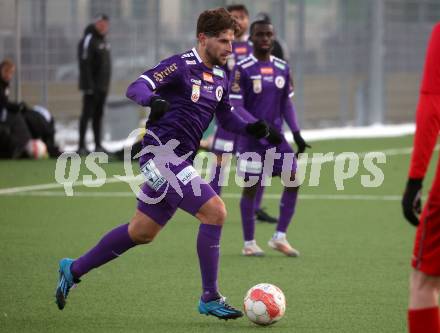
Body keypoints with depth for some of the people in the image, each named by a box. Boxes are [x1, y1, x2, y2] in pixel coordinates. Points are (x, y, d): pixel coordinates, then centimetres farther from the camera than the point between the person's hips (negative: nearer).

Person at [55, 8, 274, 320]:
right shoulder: (181, 65, -12)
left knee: (142, 232, 16)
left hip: (179, 160, 9)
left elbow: (227, 117, 24)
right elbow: (137, 88, -21)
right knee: (215, 211, -18)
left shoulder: (220, 77, 13)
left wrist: (250, 128, 4)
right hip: (162, 152, -9)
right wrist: (153, 100, -43)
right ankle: (210, 298, -10)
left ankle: (73, 269, 31)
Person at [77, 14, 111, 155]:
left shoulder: (104, 40, 16)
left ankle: (98, 144, 14)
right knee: (87, 114, -8)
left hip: (103, 85, 8)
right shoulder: (88, 40, -12)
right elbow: (84, 64, -18)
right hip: (92, 86, -8)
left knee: (99, 115, 10)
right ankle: (82, 146, -7)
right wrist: (89, 85, -22)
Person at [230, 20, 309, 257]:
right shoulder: (243, 69, -9)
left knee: (293, 180, -5)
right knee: (251, 186, 0)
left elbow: (286, 104, 14)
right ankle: (249, 243, 10)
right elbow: (235, 107, -12)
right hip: (251, 138, -5)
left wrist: (296, 133, 6)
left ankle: (279, 237, 4)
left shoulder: (282, 68, 8)